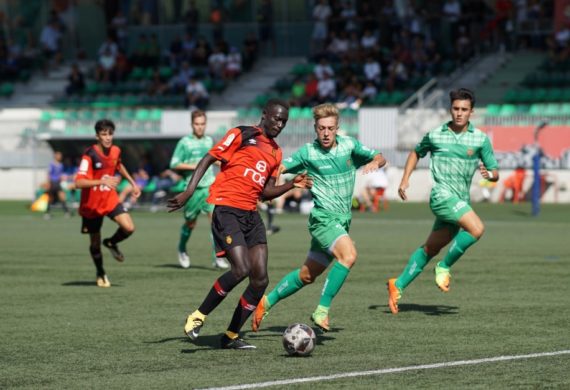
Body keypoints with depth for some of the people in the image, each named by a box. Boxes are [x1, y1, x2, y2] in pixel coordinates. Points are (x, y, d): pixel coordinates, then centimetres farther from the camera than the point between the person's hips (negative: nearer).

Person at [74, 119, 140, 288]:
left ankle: (111, 243, 16)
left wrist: (133, 183, 23)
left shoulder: (115, 151, -4)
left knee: (129, 228, -17)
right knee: (95, 242, 9)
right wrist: (103, 181, -44)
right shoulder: (90, 155, -23)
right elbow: (79, 182, -33)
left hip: (110, 199, 4)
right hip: (91, 204, -4)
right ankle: (101, 274, 34)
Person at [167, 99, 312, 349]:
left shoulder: (276, 152, 18)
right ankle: (197, 318, -6)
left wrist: (292, 185, 5)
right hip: (227, 209, -7)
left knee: (260, 279, -1)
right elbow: (208, 160, -5)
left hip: (251, 215, 7)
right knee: (241, 270, -22)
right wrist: (189, 192, -16)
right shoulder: (241, 135, -2)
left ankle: (231, 336, 10)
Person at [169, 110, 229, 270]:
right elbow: (174, 164, -5)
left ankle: (217, 257, -12)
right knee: (190, 223, 9)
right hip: (193, 188, -3)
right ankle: (182, 249, 38)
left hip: (210, 186, 3)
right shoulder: (185, 142, -3)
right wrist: (193, 166, -13)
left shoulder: (209, 141, 10)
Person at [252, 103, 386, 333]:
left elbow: (380, 158, 5)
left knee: (307, 275, 12)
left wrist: (374, 163, -17)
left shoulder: (348, 145, 5)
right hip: (324, 218, -5)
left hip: (343, 220, 5)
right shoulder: (308, 153, -6)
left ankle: (267, 301, 29)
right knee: (348, 255, -30)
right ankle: (322, 310, -24)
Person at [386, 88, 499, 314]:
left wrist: (488, 174, -16)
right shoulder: (435, 135, 2)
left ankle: (398, 285, 24)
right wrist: (405, 179, 12)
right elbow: (417, 152, 22)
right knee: (477, 229, -25)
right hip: (442, 194, -4)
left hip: (461, 201, 4)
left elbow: (495, 173, 8)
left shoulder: (480, 139, 4)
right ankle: (444, 267, -9)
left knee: (431, 248, 12)